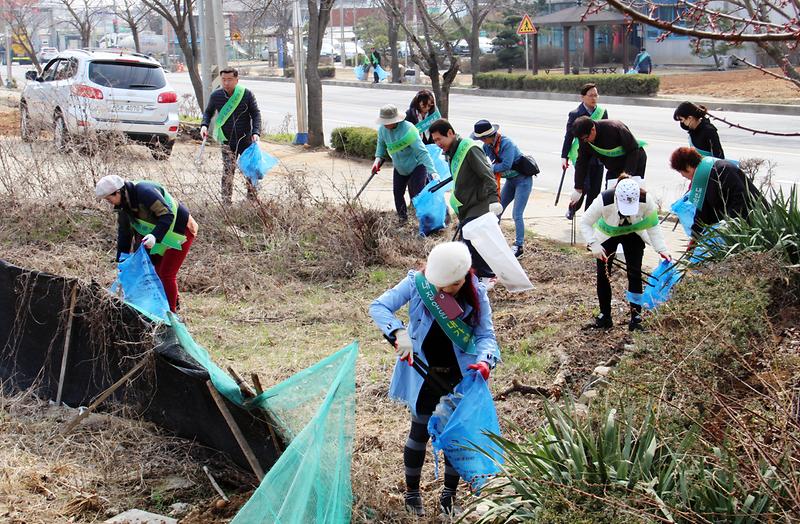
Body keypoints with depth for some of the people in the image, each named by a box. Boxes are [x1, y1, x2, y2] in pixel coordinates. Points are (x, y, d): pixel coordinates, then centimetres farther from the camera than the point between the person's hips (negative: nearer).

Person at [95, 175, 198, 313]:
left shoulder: (145, 192, -29)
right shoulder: (124, 205, 0)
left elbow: (167, 214, -32)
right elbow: (124, 232, 8)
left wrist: (155, 236, -43)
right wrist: (122, 259, 5)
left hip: (182, 231, -9)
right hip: (161, 235, 9)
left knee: (166, 274, -10)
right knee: (157, 271, 11)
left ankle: (171, 312, -1)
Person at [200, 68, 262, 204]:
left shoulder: (247, 94, -7)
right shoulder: (215, 96, -3)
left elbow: (256, 114, -1)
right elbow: (208, 112, 14)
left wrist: (256, 132, -15)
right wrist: (204, 125, -5)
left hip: (246, 140, 0)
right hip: (227, 142, 0)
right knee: (227, 173, -7)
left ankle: (252, 199, 22)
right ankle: (226, 202, -1)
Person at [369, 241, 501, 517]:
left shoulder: (476, 294, -12)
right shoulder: (416, 283, -17)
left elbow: (486, 334, -10)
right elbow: (378, 307, -18)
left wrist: (484, 360, -32)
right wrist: (399, 332, -36)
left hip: (460, 375, 2)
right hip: (423, 373, -2)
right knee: (421, 432, 8)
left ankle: (449, 493, 30)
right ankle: (412, 491, 29)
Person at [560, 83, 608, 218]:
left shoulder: (602, 112, 6)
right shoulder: (575, 114, -5)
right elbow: (569, 136, -1)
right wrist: (564, 157, -4)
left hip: (598, 157, 4)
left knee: (595, 189, 4)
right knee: (583, 186, -11)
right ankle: (572, 208, 15)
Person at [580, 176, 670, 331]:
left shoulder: (646, 200, -35)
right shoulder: (604, 200, -39)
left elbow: (653, 226, -20)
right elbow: (585, 223, -26)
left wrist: (661, 249, -31)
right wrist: (594, 245, -39)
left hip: (633, 234, 1)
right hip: (607, 235, 0)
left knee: (634, 274, -6)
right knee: (602, 275, -2)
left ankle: (636, 316, 6)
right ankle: (605, 317, 13)